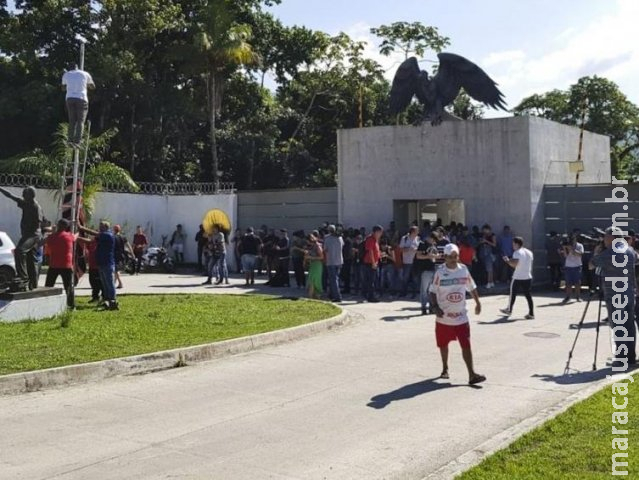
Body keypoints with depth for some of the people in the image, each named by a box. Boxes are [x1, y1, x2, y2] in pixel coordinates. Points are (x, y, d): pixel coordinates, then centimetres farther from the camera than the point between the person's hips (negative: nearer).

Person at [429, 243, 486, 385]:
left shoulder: (463, 269, 0)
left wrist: (477, 303, 9)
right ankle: (445, 369, 36)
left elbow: (472, 287, 12)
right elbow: (433, 291, -4)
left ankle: (472, 374, -9)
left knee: (466, 345, -8)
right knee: (443, 344, 15)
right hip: (444, 316, -1)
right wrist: (435, 307, -16)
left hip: (461, 316, 1)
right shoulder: (440, 272, -7)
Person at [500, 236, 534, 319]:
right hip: (528, 277, 6)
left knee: (513, 294, 12)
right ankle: (531, 314, 1)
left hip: (518, 278, -6)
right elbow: (531, 265, 18)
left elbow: (514, 264, -24)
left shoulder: (517, 253, -13)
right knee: (528, 295, 7)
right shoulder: (529, 252, 11)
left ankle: (509, 310, 26)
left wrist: (507, 260, -8)